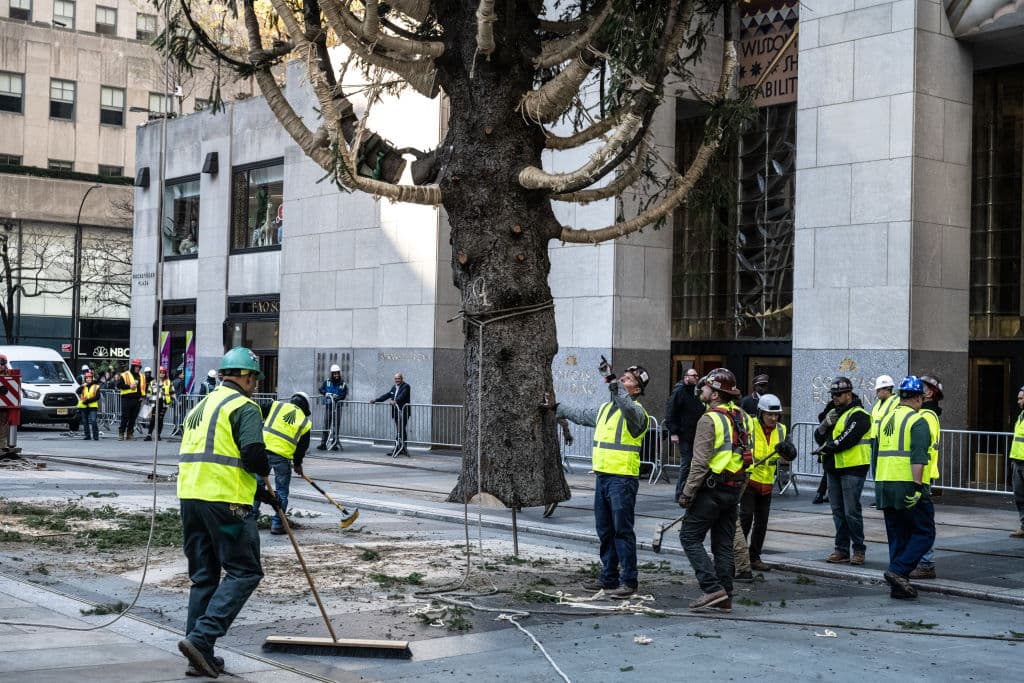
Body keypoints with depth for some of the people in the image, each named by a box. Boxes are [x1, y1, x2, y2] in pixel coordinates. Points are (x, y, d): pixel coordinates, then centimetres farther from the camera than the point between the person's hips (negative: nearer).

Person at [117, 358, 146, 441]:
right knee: (125, 417, -5)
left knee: (133, 418, 7)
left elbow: (143, 387, 24)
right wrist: (129, 386, -17)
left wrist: (142, 396, 9)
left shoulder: (142, 377, 16)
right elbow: (119, 385, -8)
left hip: (137, 400, 5)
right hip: (127, 399, -5)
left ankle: (130, 434, 12)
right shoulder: (124, 375, -2)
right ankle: (121, 433, 1)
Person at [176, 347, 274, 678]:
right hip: (224, 501, -8)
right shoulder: (244, 407, -5)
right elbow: (253, 455, -18)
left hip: (190, 495, 9)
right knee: (244, 572, -1)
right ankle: (201, 638, -12)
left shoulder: (202, 406, 23)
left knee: (204, 576, 14)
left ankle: (201, 655, 14)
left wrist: (260, 492, 27)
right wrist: (265, 470, 6)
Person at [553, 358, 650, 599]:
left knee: (623, 530, -7)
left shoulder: (636, 412, -11)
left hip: (623, 479, -9)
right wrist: (557, 408, 40)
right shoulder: (605, 408, 16)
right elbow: (582, 415, 32)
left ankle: (629, 581, -2)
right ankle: (609, 577, 24)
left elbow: (627, 407, -35)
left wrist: (613, 381, -39)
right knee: (605, 531, 14)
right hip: (602, 477, 9)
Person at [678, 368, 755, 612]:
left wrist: (687, 493, -14)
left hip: (711, 490, -8)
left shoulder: (709, 419, -15)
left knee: (690, 537, -1)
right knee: (724, 544, 12)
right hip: (734, 491, 8)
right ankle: (724, 597, 13)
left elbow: (700, 462, -19)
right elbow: (748, 456, 16)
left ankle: (713, 588, -10)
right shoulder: (743, 418, 10)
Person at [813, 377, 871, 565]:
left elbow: (848, 439, -20)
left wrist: (827, 448, -10)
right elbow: (818, 438, 12)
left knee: (852, 511, -7)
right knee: (838, 511, 10)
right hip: (833, 470, 8)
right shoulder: (833, 413, 18)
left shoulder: (859, 415, -9)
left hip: (853, 469, -8)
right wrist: (825, 424, -7)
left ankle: (859, 549, 3)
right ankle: (842, 550, 16)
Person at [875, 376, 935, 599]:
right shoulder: (918, 421, -8)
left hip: (884, 486, 7)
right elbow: (918, 458, -19)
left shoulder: (887, 419, 16)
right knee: (924, 533, 2)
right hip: (908, 486, -7)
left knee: (898, 536, 12)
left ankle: (898, 585, 10)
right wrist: (917, 487, -22)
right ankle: (898, 571, -12)